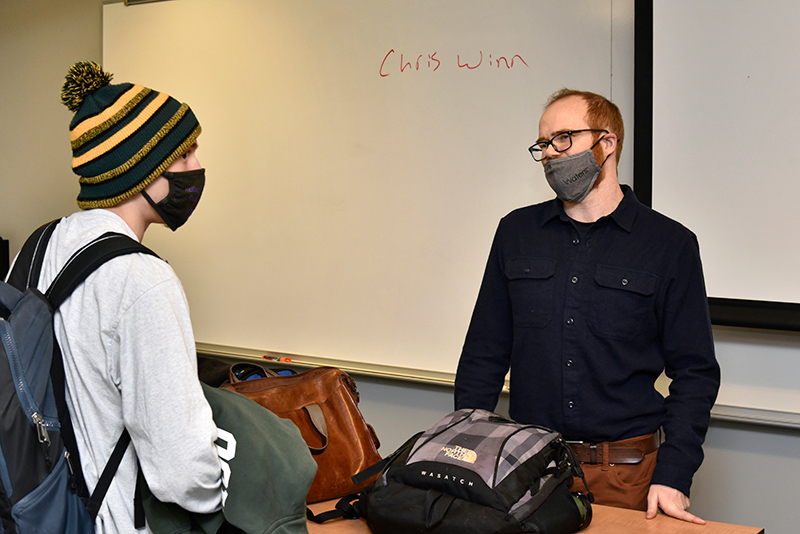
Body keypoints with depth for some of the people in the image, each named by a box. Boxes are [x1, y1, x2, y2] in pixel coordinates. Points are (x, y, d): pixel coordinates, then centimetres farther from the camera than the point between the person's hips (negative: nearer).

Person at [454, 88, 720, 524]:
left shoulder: (670, 244, -1)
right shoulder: (516, 232, 8)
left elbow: (695, 372, -2)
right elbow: (484, 353, 10)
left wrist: (671, 478, -12)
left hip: (625, 475, -2)